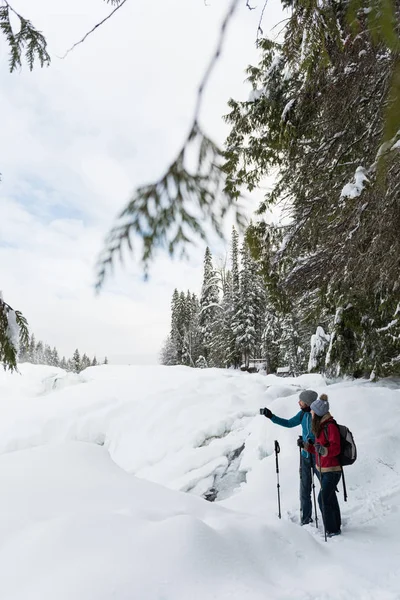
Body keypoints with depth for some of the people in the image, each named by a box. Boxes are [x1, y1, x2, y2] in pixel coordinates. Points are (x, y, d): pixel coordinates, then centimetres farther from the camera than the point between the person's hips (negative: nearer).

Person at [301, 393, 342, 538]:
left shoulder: (330, 426, -18)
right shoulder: (320, 426, 10)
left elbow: (335, 449, -21)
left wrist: (323, 450, -37)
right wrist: (306, 445, 8)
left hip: (332, 470, -9)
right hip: (322, 469, 9)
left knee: (323, 499, -7)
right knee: (330, 498, 16)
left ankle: (332, 530, 5)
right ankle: (335, 527, 27)